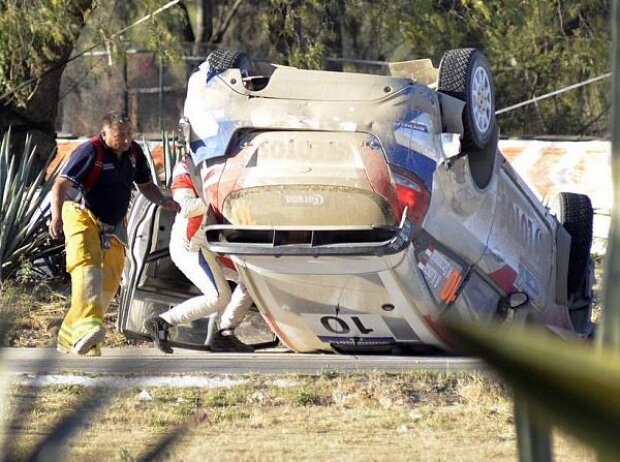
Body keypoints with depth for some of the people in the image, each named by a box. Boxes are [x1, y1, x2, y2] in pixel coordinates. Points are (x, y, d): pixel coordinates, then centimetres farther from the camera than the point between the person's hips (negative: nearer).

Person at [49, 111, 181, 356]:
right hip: (83, 217, -7)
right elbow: (61, 184, -21)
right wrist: (56, 216, -36)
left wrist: (163, 201, 0)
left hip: (113, 224, 7)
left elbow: (145, 185, 20)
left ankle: (70, 336, 13)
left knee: (109, 281, 3)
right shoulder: (90, 151, -17)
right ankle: (86, 326, -49)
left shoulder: (134, 152, 4)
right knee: (87, 266, -29)